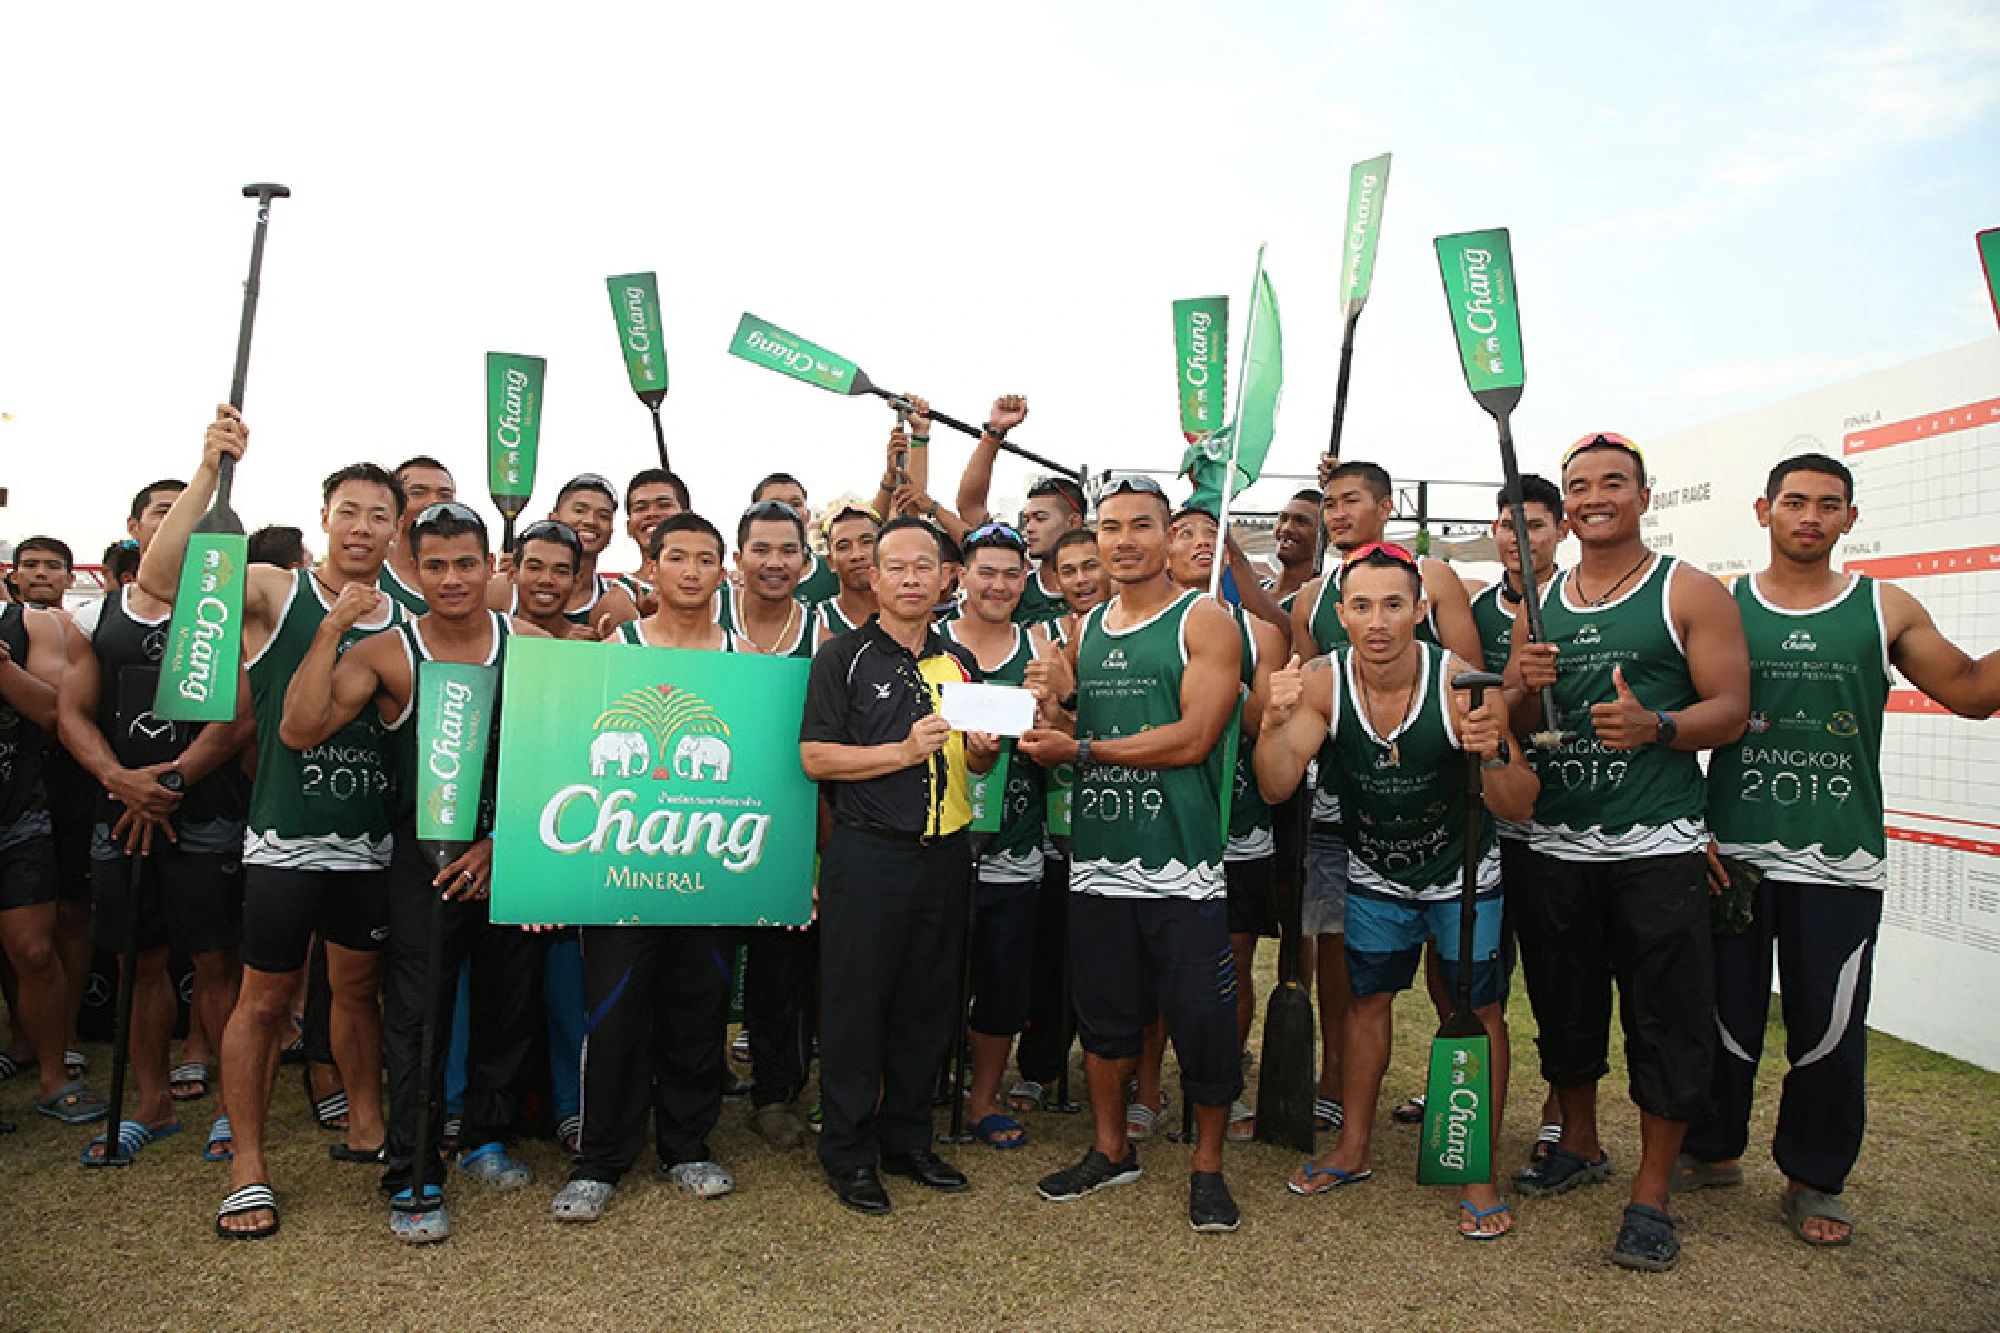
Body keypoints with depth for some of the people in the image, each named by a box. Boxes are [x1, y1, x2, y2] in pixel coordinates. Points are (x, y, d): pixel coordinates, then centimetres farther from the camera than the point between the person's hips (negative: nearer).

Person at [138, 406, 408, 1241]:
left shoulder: (405, 621, 6)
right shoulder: (273, 594, -4)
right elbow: (160, 577, -20)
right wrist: (210, 472, -25)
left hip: (373, 844, 3)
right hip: (285, 841, -3)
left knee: (357, 987, 17)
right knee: (264, 998, 6)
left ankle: (366, 1127, 32)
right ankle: (248, 1165, 18)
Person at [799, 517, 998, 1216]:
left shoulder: (960, 663, 14)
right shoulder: (844, 656, -2)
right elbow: (816, 757, -9)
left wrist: (980, 752, -1)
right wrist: (908, 750, -16)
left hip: (946, 852, 5)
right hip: (868, 853, -5)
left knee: (929, 1001, 12)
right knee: (855, 1001, 2)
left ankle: (908, 1138, 27)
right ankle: (849, 1155, 16)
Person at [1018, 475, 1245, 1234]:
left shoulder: (1205, 622, -4)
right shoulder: (1084, 629, 14)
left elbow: (1193, 739, -15)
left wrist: (1083, 749, -13)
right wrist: (1052, 708, -3)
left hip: (1182, 863, -5)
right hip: (1097, 857, 5)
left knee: (1201, 1015, 2)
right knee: (1104, 1011, 15)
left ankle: (1208, 1166, 21)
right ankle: (1111, 1150, 33)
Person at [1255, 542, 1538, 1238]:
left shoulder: (1462, 684, -27)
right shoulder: (1321, 683, -20)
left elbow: (1520, 809, -23)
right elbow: (1277, 786, -25)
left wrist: (1494, 755, -44)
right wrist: (1275, 723, -44)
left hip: (1463, 873, -2)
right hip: (1374, 875, 2)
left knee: (1478, 1010, 3)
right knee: (1366, 999, 13)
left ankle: (1480, 1173, 19)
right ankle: (1354, 1149, 30)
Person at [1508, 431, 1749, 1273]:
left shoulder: (1690, 593, 1)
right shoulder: (1539, 604, 12)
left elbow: (1730, 710, -6)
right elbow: (1511, 728, 13)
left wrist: (1655, 726, -25)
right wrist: (1523, 689, -10)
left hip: (1657, 849, -4)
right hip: (1553, 848, 4)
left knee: (1665, 1023, 1)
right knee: (1564, 1007, 15)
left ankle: (1651, 1196, 14)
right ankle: (1579, 1147, 35)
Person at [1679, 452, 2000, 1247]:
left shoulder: (1886, 610, 7)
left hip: (1840, 861, 1)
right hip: (1729, 852, 0)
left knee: (1829, 1030, 5)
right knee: (1722, 1015, 8)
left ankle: (1813, 1179, 24)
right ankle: (1713, 1148, 29)